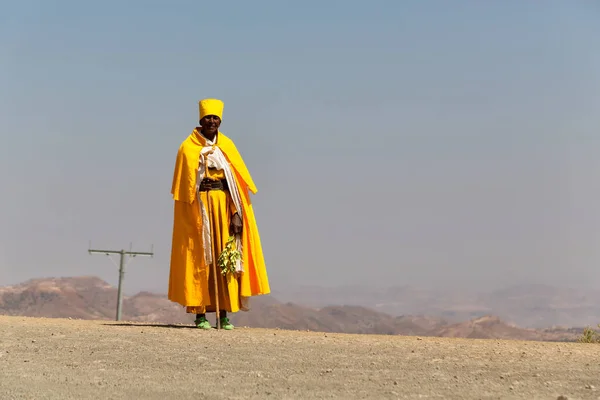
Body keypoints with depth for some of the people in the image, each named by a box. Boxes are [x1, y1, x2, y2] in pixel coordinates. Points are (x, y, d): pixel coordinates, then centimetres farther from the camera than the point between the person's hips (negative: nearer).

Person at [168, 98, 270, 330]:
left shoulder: (227, 146, 10)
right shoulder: (188, 148, 0)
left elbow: (237, 182, 4)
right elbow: (184, 186, -2)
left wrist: (236, 213, -7)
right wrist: (191, 215, -12)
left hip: (224, 206, 3)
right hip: (199, 208, -3)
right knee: (200, 259, -3)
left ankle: (224, 315, 5)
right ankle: (200, 314, 1)